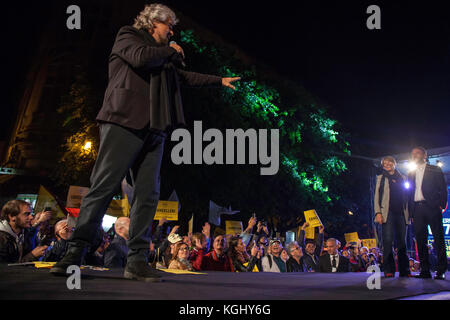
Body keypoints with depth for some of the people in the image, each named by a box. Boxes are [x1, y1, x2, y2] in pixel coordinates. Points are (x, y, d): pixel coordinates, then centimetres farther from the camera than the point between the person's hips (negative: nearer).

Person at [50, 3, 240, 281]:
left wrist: (220, 80, 44)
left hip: (154, 129, 8)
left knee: (148, 194, -2)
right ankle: (75, 253, -9)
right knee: (103, 186, -13)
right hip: (125, 123, -7)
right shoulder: (127, 37, 10)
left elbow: (185, 77, 40)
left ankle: (137, 261, 0)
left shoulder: (164, 57, 30)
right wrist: (171, 51, 5)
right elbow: (141, 57, -11)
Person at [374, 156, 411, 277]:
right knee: (388, 241, -10)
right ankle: (389, 270, -8)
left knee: (402, 241, 2)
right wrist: (378, 212, -7)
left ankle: (404, 270, 7)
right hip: (387, 212, -3)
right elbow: (377, 196, 5)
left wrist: (408, 213, 7)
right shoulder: (381, 178, 13)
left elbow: (406, 196, 17)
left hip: (401, 213, 3)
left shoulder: (402, 178, 19)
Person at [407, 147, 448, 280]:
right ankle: (425, 270, 5)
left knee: (438, 238, -6)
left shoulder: (435, 170, 9)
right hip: (417, 209, 4)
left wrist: (442, 205, -9)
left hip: (432, 207, -4)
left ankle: (441, 270, -3)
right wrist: (411, 212, 8)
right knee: (420, 240, 1)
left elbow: (443, 188, 3)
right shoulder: (411, 174, 21)